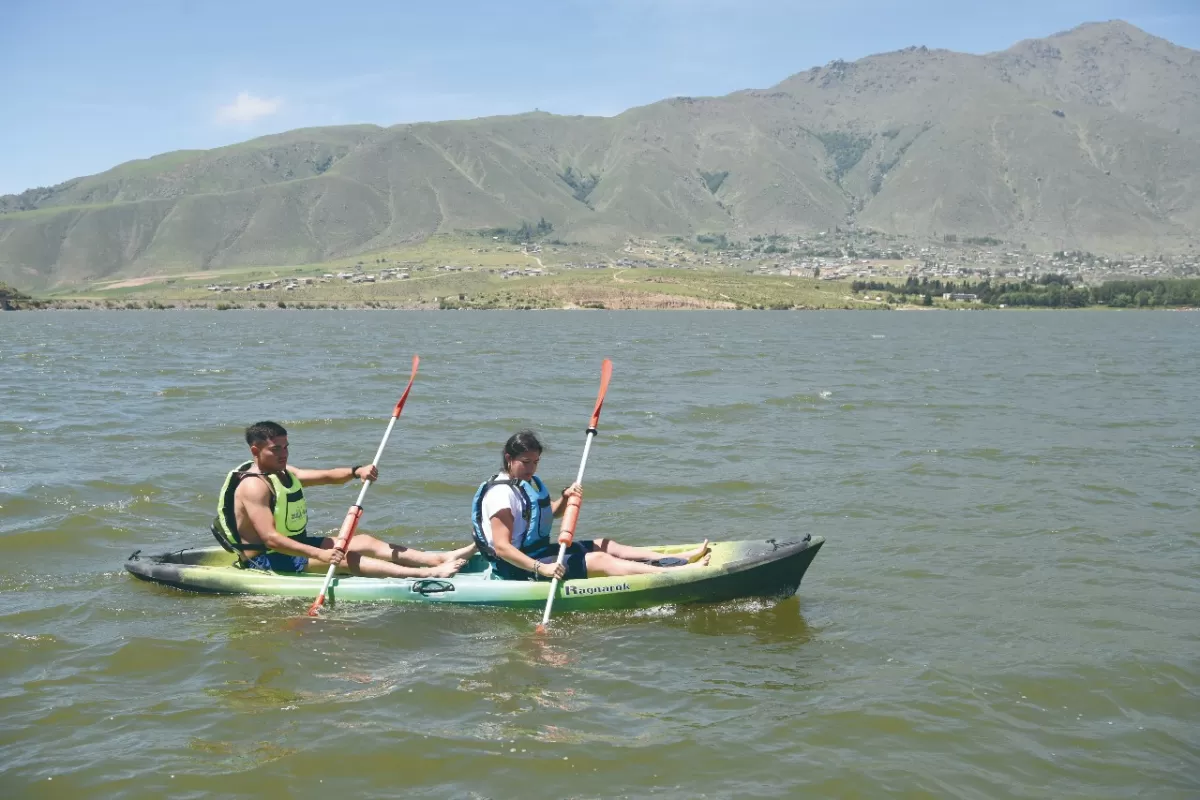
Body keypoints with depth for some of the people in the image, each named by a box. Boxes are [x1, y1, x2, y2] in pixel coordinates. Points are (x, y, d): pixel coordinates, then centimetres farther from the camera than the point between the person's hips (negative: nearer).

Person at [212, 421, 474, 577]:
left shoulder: (284, 473, 11)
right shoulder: (254, 485, -21)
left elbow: (327, 476, 8)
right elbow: (270, 538, -30)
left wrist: (356, 471, -14)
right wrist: (319, 554, -36)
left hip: (294, 545, 10)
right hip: (265, 561, -10)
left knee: (364, 542, -3)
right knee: (344, 557, -25)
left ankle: (443, 558, -12)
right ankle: (429, 574, -36)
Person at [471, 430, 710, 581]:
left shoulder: (528, 482, 12)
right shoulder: (501, 493, -21)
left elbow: (550, 513, 25)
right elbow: (502, 547, -27)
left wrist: (565, 498, 3)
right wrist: (540, 569, -35)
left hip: (540, 552, 11)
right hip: (520, 569, -11)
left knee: (605, 545, 8)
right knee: (599, 560, -18)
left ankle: (681, 559, 3)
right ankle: (678, 573, -25)